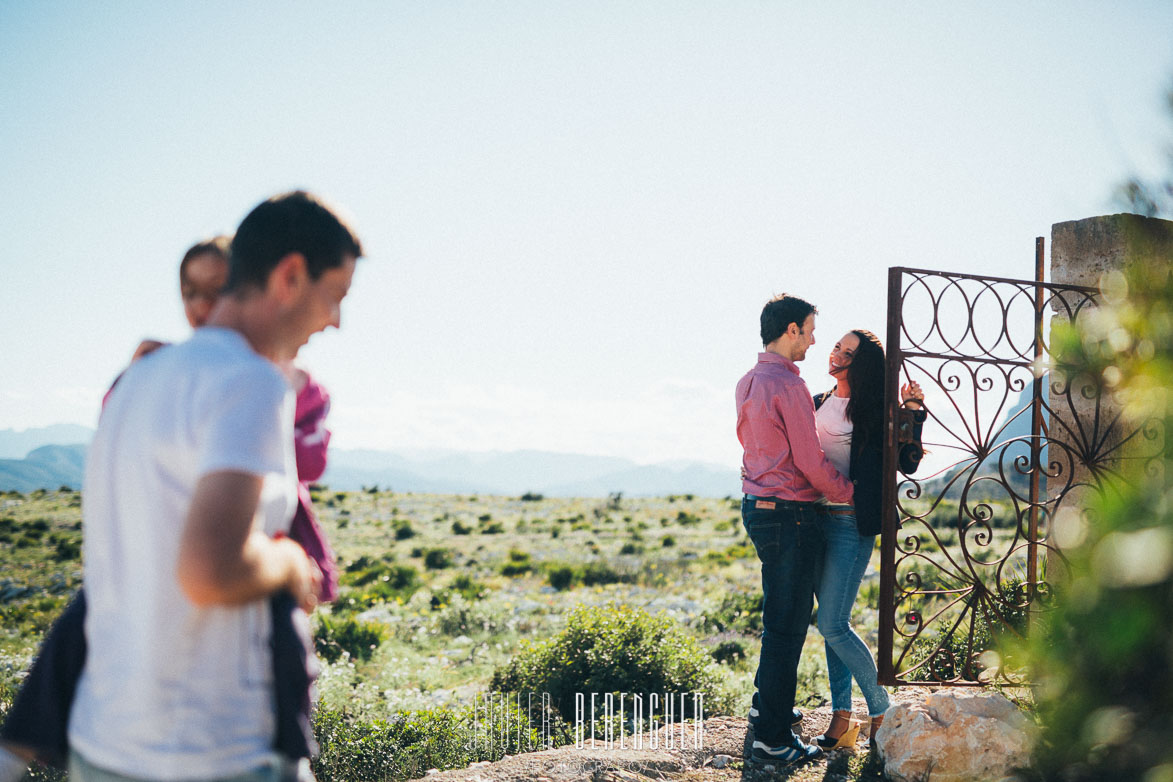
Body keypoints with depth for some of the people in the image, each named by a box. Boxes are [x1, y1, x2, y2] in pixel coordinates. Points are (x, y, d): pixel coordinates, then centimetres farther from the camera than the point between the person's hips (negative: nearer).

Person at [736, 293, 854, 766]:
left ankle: (768, 705, 35)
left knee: (780, 615, 23)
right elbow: (810, 463, -16)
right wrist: (851, 492, -2)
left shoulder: (748, 382, 12)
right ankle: (772, 738, 2)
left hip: (758, 507, 10)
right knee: (787, 624, -3)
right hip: (790, 513, -10)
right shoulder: (788, 385, -17)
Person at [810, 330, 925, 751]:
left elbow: (907, 463, -8)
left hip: (851, 524, -6)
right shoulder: (817, 403, 13)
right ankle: (841, 716, 16)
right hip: (816, 519, 6)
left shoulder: (874, 410, -4)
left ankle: (883, 711, 7)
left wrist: (913, 412, -17)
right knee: (831, 625, 9)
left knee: (833, 626, -8)